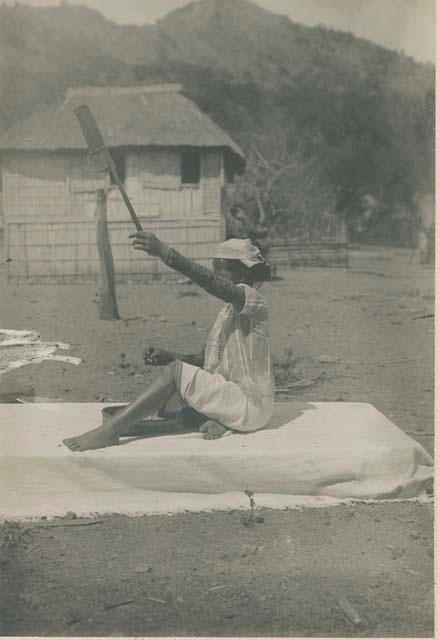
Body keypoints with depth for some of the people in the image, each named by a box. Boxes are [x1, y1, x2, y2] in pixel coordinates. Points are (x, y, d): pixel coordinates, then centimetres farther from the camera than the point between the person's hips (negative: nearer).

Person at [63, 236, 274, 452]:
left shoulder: (253, 300, -12)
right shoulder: (228, 311, 15)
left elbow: (213, 284, -33)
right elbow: (212, 364, 15)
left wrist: (164, 252, -44)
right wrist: (169, 358, -1)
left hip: (250, 406, -10)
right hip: (227, 398, 10)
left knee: (176, 371, -23)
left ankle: (108, 431, -24)